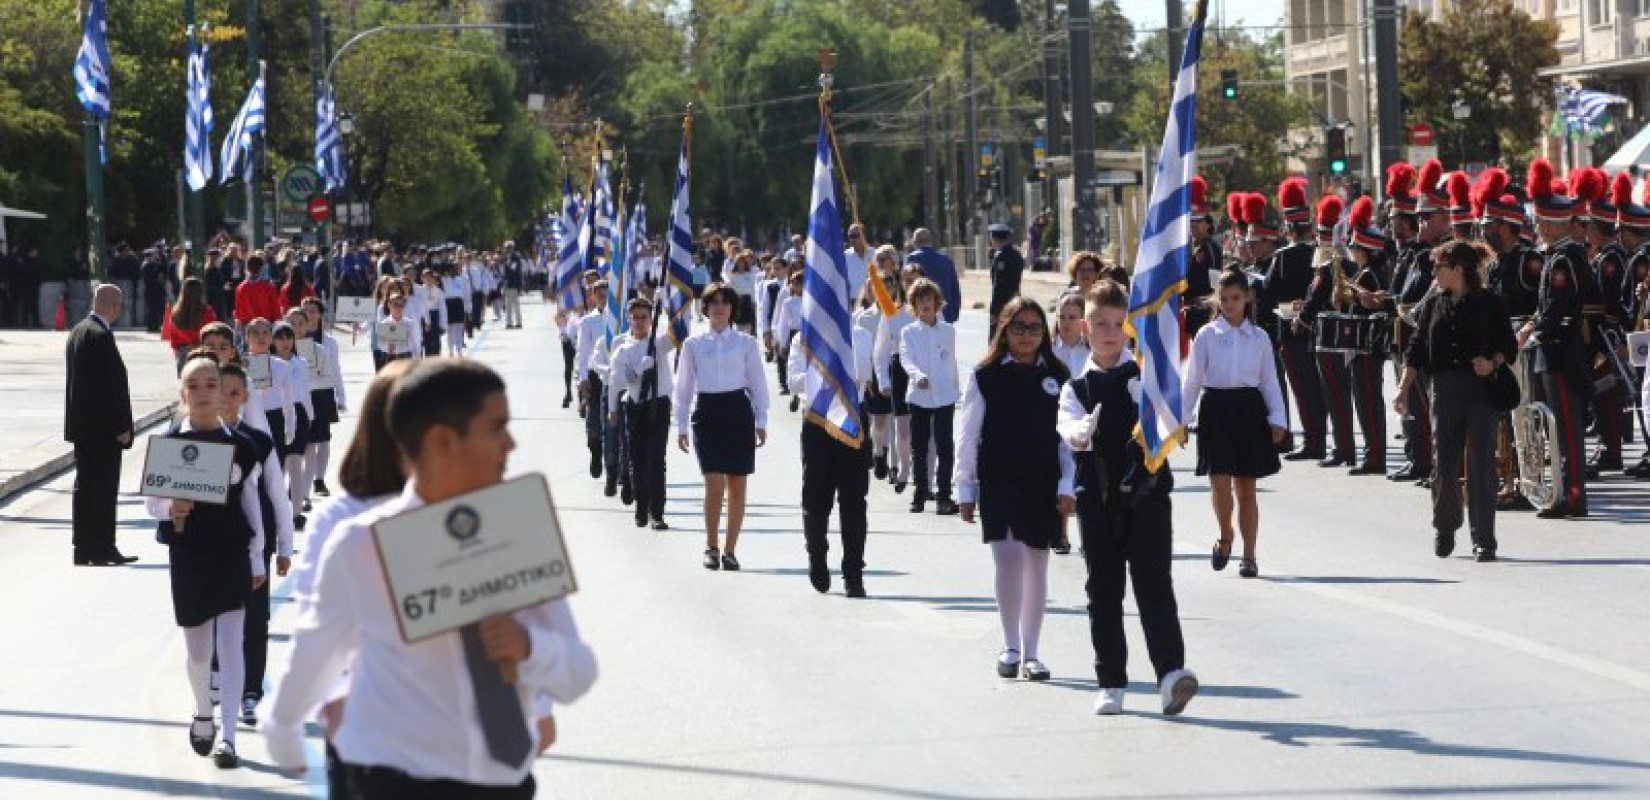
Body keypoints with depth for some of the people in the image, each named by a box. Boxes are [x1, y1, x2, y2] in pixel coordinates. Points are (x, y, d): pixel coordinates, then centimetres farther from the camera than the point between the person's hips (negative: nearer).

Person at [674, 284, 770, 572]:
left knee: (737, 486, 3)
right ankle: (712, 547, 3)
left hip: (738, 411, 1)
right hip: (707, 413, -1)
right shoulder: (693, 344, 6)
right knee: (714, 484, -11)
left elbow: (757, 384, 7)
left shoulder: (746, 343, 4)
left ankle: (729, 549, 12)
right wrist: (681, 426, 7)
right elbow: (683, 387, 9)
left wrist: (761, 423, 3)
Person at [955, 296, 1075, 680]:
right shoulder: (986, 376, 0)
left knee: (1036, 563, 8)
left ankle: (1030, 653, 18)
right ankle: (1010, 646, -1)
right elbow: (968, 435, 3)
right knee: (1008, 557, -16)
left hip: (1044, 484, 2)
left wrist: (1067, 487, -1)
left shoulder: (1057, 377, 5)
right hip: (998, 482, -2)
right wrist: (965, 489, 1)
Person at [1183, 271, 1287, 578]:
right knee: (1220, 483, -11)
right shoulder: (1206, 336, 2)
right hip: (1215, 408, -1)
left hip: (1248, 409, 1)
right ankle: (1225, 538, 15)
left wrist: (1277, 419, 1)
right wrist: (1182, 418, 2)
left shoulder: (1259, 338, 5)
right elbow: (1192, 380, 4)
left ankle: (1249, 555, 11)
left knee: (1246, 488, 5)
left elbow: (1269, 381, 8)